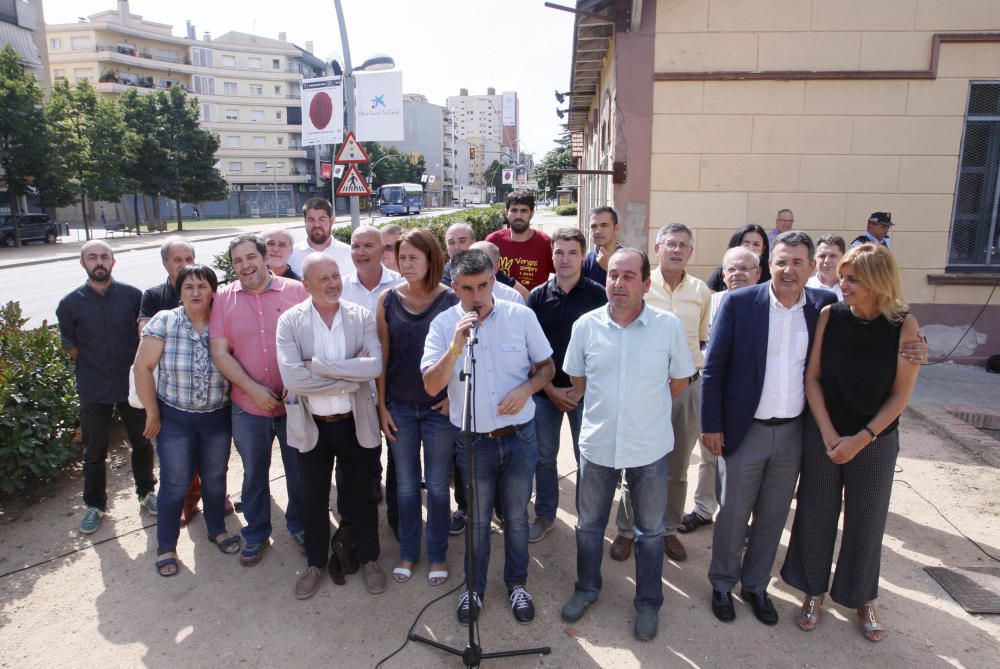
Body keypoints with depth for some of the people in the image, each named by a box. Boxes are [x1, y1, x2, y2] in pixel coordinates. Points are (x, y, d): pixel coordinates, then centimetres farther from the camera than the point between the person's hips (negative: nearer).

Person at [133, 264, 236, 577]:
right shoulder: (164, 321, -11)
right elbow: (143, 367, -10)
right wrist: (152, 413, -8)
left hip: (217, 417, 2)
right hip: (175, 418, -1)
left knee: (215, 477, 16)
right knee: (175, 483, 8)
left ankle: (217, 529, 40)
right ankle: (166, 547, 28)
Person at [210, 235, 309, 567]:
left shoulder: (295, 291, -4)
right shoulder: (224, 298, 0)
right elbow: (220, 352, -4)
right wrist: (254, 389, -13)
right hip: (248, 406, 1)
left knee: (299, 470, 14)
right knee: (254, 474, 18)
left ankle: (299, 525, 37)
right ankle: (256, 533, 37)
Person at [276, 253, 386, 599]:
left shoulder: (361, 316, -6)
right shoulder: (290, 321, -9)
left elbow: (375, 365, -20)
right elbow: (292, 377, -21)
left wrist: (318, 366, -22)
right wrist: (352, 376, -20)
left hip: (356, 423, 0)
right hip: (311, 425, 0)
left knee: (361, 496, 16)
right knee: (314, 500, 18)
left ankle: (369, 559, 38)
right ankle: (315, 563, 40)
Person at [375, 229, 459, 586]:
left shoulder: (451, 301, -8)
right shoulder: (388, 299, -2)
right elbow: (382, 356, 1)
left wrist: (455, 396, -9)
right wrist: (381, 406, 0)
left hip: (439, 407, -2)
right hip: (400, 406, 2)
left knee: (437, 485, 10)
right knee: (405, 485, 14)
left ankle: (437, 555, 29)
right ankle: (408, 552, 33)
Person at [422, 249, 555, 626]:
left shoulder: (521, 316, -7)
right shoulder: (443, 324, -8)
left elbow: (546, 366, 3)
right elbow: (431, 386, -15)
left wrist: (526, 388, -17)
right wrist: (455, 347, -30)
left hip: (519, 435, 1)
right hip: (474, 440, 0)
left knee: (516, 516, 17)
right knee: (477, 519, 16)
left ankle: (517, 583, 39)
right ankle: (474, 588, 37)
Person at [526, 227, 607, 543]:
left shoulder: (597, 295, -3)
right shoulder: (538, 296, 3)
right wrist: (551, 390, -5)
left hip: (584, 391, -2)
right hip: (545, 390, 2)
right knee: (544, 456, 11)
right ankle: (544, 515, 28)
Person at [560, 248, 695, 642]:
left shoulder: (669, 326, -10)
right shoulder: (586, 326, -7)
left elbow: (680, 380, 3)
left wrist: (648, 408, 6)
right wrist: (608, 407, 9)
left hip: (650, 447, -1)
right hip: (597, 443, 1)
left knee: (650, 530, 15)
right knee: (589, 523, 18)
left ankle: (648, 603, 36)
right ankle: (586, 588, 41)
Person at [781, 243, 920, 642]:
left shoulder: (904, 325, -10)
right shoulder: (830, 317, -8)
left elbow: (901, 394, -7)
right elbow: (811, 378, -5)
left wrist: (861, 439, -12)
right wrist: (829, 435, -11)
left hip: (875, 441, 0)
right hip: (823, 436, 1)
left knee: (866, 521, 11)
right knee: (817, 515, 9)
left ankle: (864, 600, 34)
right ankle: (814, 592, 30)